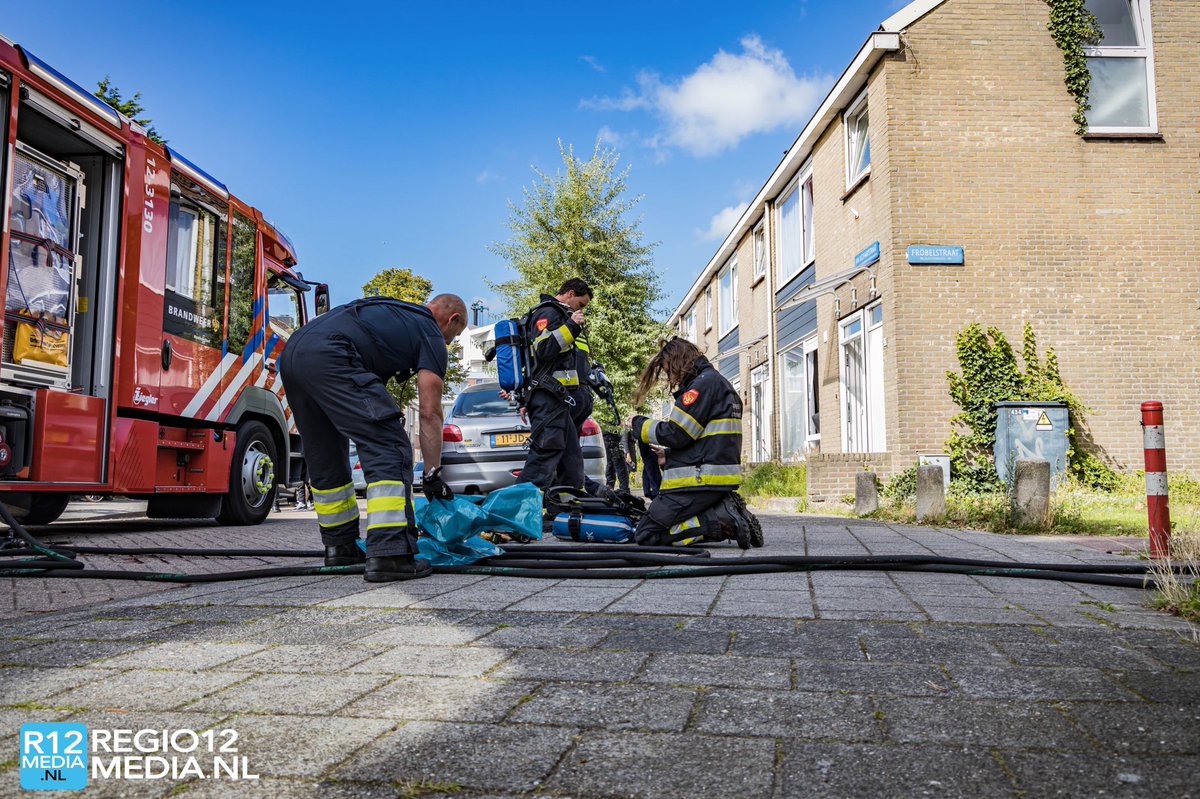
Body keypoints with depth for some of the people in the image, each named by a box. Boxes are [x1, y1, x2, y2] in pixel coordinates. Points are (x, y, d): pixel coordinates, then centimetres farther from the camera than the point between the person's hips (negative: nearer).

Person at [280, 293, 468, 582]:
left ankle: (340, 547, 29)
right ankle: (389, 555, -15)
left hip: (291, 352, 9)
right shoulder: (431, 335, 11)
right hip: (329, 357, -9)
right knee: (389, 449, -7)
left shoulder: (393, 311, 34)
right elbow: (430, 412, 4)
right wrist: (433, 474, 8)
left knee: (325, 459, 20)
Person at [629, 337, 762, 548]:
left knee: (646, 535, -10)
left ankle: (724, 522, -16)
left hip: (700, 481, -10)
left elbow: (676, 434, -15)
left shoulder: (704, 383, -9)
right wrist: (666, 458, 19)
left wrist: (641, 425, 1)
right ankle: (727, 511, 2)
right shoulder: (720, 384, 22)